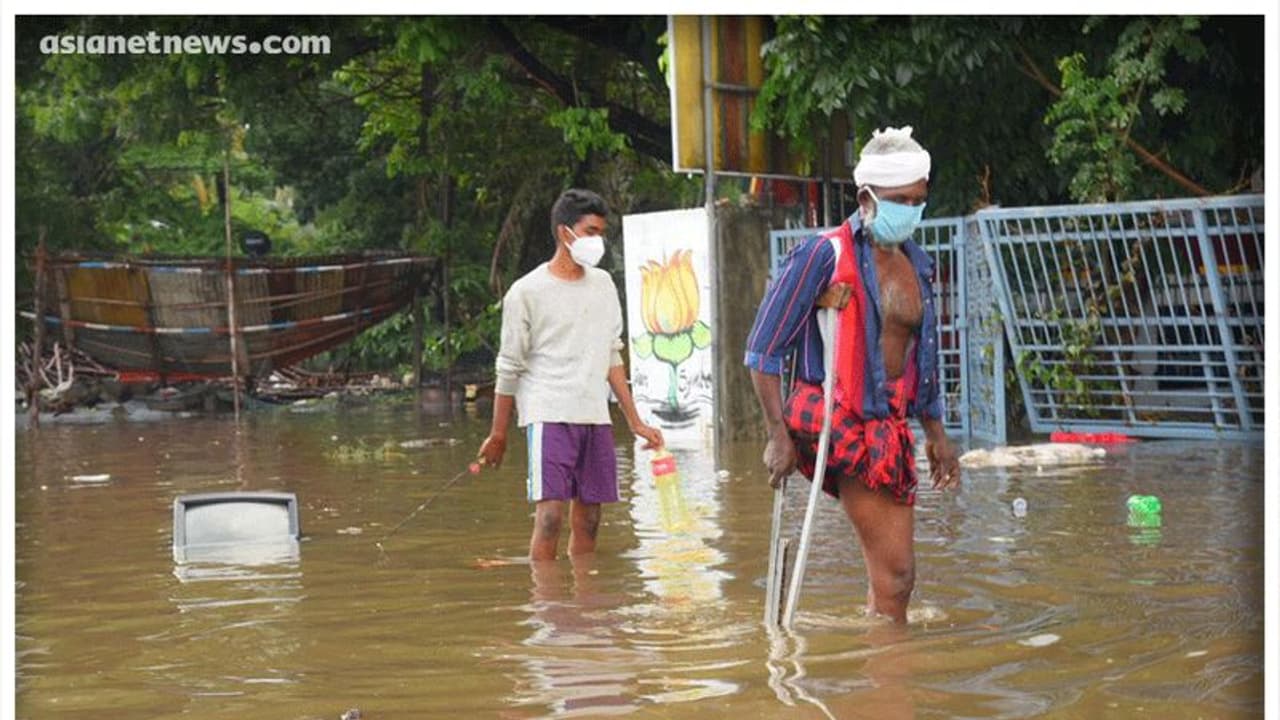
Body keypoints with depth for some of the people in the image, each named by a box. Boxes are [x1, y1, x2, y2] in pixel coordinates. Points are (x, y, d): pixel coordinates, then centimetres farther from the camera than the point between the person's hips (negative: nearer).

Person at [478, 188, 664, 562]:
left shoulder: (603, 284, 14)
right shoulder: (527, 292, -3)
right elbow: (509, 369, 0)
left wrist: (636, 422, 14)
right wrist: (498, 436, 3)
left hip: (596, 417, 6)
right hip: (550, 415, -6)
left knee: (588, 521, 5)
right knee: (550, 516, -15)